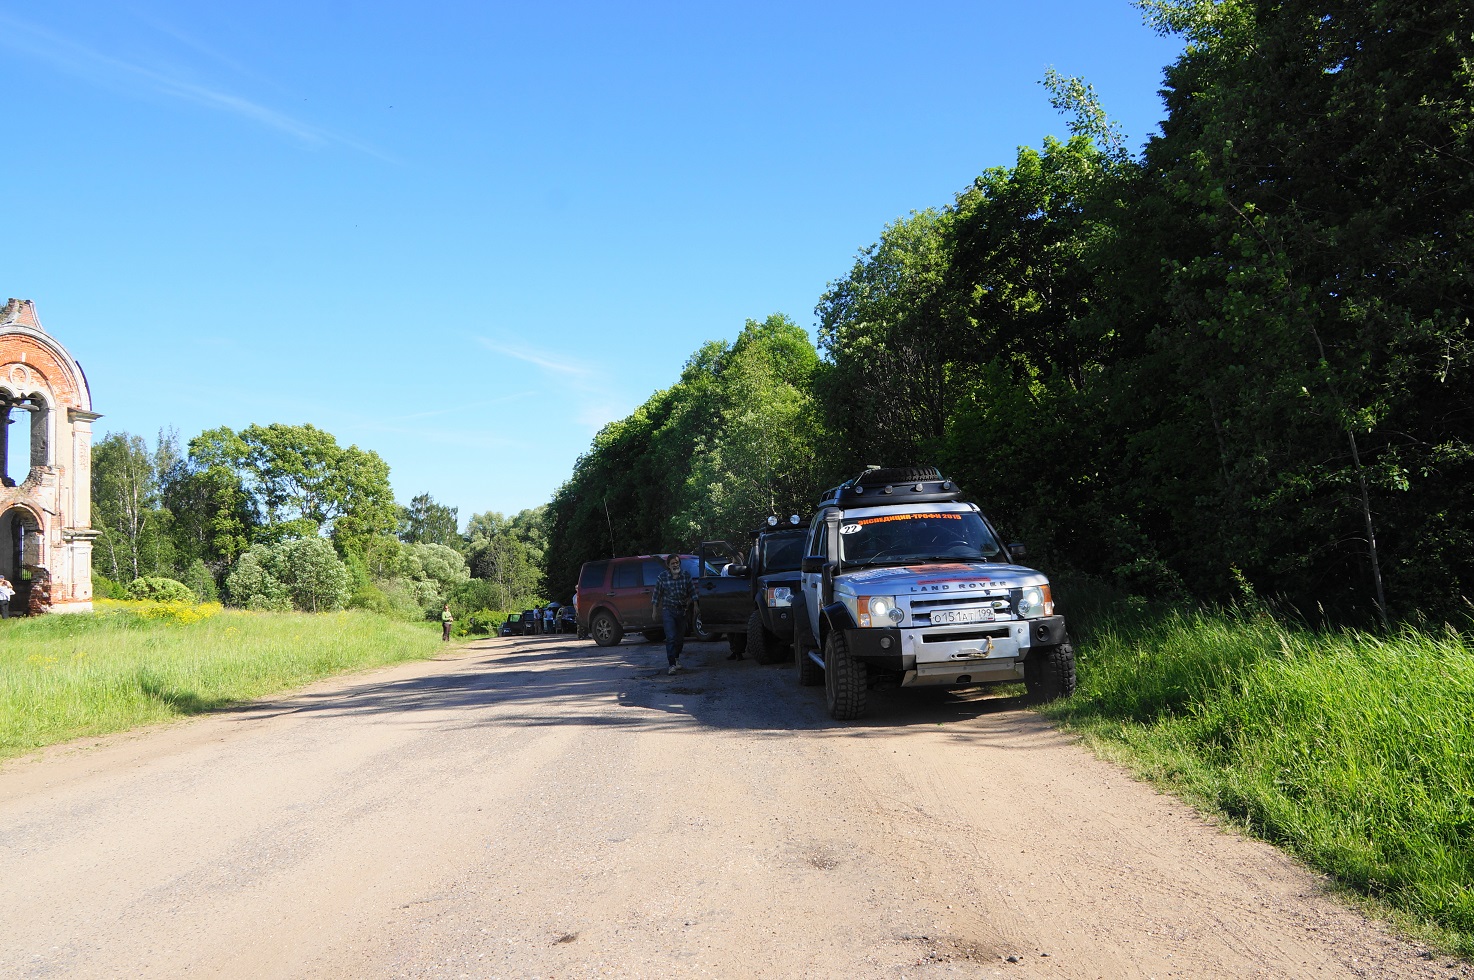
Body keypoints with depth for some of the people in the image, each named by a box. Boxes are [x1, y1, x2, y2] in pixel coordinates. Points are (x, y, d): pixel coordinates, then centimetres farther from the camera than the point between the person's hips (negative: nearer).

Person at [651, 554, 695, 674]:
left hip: (682, 610, 3)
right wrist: (655, 610, 3)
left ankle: (676, 658, 34)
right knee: (670, 637, -13)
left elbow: (692, 592, 10)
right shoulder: (662, 577, -5)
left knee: (680, 637, 12)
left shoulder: (686, 576, 1)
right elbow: (656, 594, 2)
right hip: (668, 610, -3)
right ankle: (672, 664, -15)